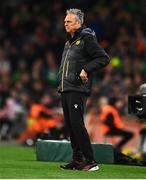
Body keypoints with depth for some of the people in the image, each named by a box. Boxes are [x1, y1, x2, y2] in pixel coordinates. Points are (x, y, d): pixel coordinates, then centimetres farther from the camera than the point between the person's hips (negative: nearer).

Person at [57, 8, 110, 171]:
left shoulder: (87, 39, -6)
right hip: (64, 89, 9)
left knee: (76, 124, -15)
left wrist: (86, 69, -19)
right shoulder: (69, 42, 20)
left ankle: (90, 161, -13)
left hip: (77, 89, -9)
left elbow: (104, 58, -12)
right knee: (70, 125, 7)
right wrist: (60, 81, 16)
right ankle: (77, 160, 12)